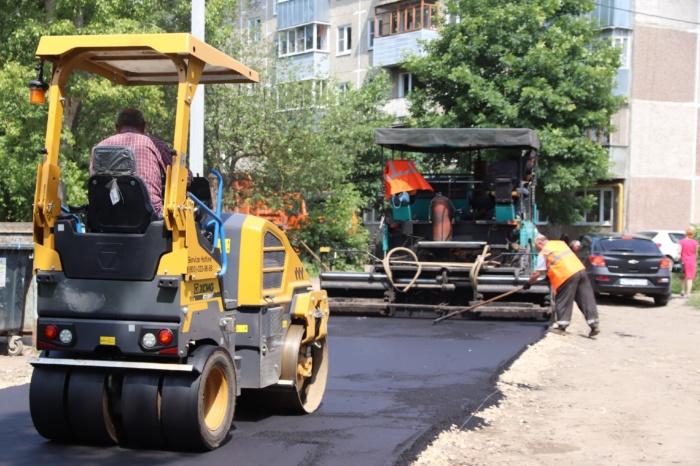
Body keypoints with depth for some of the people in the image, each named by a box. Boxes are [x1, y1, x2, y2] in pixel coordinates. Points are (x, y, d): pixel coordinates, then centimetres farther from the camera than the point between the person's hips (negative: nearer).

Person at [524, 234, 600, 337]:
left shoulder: (543, 253, 3)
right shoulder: (560, 243, 24)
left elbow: (537, 273, 2)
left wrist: (529, 283, 16)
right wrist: (551, 274, 35)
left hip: (567, 276, -7)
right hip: (580, 270, 7)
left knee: (563, 301, 6)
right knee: (586, 298, 5)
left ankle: (562, 326, 10)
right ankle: (594, 324, 2)